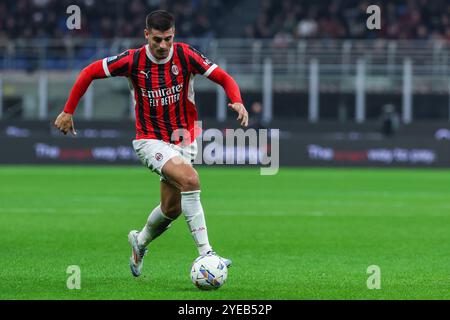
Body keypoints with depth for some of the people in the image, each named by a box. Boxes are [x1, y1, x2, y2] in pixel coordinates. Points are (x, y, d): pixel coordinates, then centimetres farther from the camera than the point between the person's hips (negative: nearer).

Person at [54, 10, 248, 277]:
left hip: (183, 140, 4)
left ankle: (141, 242, 42)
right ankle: (205, 252, -30)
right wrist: (68, 112, -4)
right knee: (190, 178, -29)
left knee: (172, 209, 9)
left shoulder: (185, 55, -10)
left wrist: (237, 102, -27)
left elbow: (223, 78, -7)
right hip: (150, 140, -4)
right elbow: (89, 73, -5)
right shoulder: (133, 60, -13)